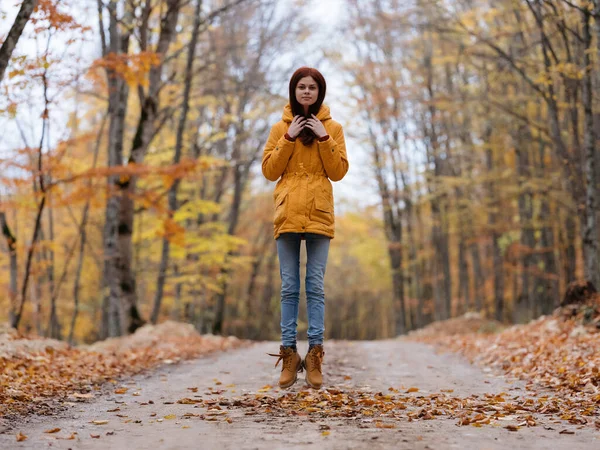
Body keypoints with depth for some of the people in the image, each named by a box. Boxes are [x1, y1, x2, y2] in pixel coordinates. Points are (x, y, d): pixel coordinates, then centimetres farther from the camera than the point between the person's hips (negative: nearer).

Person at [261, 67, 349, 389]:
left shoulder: (332, 128, 9)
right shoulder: (280, 128, 11)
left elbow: (338, 171, 2)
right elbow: (269, 170, 3)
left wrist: (324, 138, -8)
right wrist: (289, 138, -5)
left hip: (319, 214, -1)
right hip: (287, 214, 1)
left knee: (316, 286, -3)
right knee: (289, 287, 1)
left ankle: (315, 355, -1)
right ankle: (289, 355, 3)